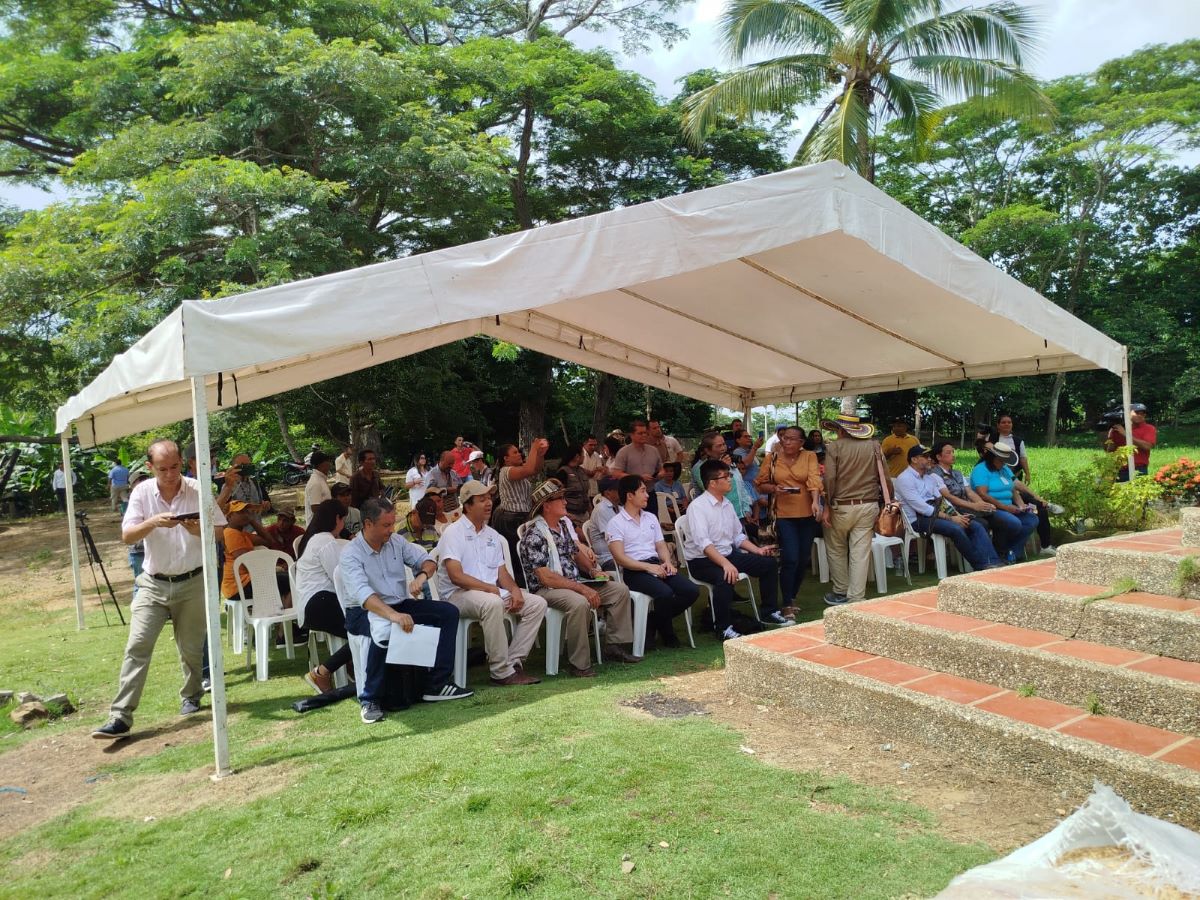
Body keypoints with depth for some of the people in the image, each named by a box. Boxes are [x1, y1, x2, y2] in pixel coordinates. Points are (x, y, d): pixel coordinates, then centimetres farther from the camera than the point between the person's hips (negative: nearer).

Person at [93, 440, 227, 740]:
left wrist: (199, 531, -27)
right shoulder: (142, 492, -4)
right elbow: (127, 536, -10)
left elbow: (221, 530, -6)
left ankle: (191, 697, 33)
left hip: (192, 583, -1)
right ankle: (120, 717, -4)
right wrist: (153, 522, -28)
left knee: (191, 648, 10)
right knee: (137, 646, -6)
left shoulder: (198, 490, -7)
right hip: (153, 584, 1)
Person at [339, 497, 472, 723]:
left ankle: (437, 684, -11)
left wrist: (422, 575, -18)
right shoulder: (351, 554, -17)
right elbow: (362, 594, -32)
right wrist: (393, 615, -48)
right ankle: (370, 700, -25)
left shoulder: (396, 541, 2)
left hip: (400, 604, 6)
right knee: (384, 629, -40)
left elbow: (427, 560, 8)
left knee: (448, 612, -10)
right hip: (364, 611, -6)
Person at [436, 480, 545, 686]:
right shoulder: (453, 533, -5)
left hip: (492, 592, 8)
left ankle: (514, 661, -10)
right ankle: (501, 672, -28)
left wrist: (514, 590, -6)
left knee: (537, 604, -9)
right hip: (458, 594, -7)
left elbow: (502, 572, 15)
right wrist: (490, 588, -19)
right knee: (492, 603, -38)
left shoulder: (492, 535, 18)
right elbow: (456, 576, -16)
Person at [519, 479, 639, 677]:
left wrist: (592, 570, 2)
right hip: (547, 589, -9)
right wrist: (582, 589, -25)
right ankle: (579, 664, -24)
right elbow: (544, 577, -23)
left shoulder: (565, 523, 11)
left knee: (620, 590, 1)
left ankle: (613, 647, 5)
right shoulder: (534, 535, -17)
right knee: (580, 603, -38)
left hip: (575, 582, 9)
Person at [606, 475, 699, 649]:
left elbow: (661, 546, 18)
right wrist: (648, 567, -19)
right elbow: (620, 558, -11)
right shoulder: (616, 523, -1)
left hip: (657, 565, 7)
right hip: (633, 571, -7)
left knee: (691, 591, -15)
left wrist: (667, 562, -4)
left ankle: (655, 622, 6)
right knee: (666, 593, -33)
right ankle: (664, 628, 0)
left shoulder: (651, 518, 21)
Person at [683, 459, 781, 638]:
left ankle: (769, 612, 17)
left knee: (769, 563, 2)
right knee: (725, 577, -37)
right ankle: (724, 629, -22)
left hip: (728, 554, 8)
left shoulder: (727, 505, 9)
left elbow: (738, 536, 16)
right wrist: (726, 564, -38)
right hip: (702, 560, -8)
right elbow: (703, 543, -28)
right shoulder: (698, 506, -17)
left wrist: (757, 550, 0)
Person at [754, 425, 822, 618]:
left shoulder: (810, 456, 1)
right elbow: (760, 485, 8)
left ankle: (791, 597, 33)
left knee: (803, 559, 11)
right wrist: (773, 488, -12)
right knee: (790, 559, -10)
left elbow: (814, 479, -14)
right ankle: (786, 606, 1)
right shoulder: (772, 458, 3)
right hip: (784, 515, -2)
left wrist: (815, 501, -29)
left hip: (807, 515, 2)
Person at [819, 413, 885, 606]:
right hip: (869, 506, 3)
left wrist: (827, 507, -9)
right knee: (861, 553, 4)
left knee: (836, 550, 15)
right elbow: (885, 477, 6)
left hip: (841, 506, -3)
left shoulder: (834, 447, -6)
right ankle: (856, 597, 7)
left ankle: (841, 592, 24)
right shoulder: (874, 446, 5)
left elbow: (830, 478, -14)